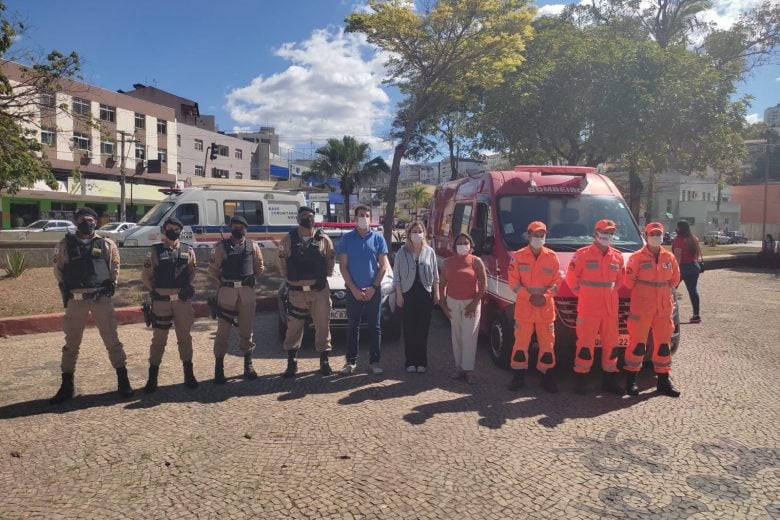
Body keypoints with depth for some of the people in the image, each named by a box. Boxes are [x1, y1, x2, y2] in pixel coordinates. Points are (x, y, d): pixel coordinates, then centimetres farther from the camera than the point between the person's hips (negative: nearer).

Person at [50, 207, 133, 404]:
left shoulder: (106, 244, 5)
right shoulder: (65, 245, 6)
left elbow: (115, 267, 14)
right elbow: (59, 270, 14)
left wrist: (112, 285, 4)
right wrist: (65, 292, 7)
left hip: (101, 298, -1)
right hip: (76, 300, 1)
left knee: (111, 339, 1)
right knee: (71, 343, 8)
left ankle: (123, 381, 9)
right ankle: (66, 386, 18)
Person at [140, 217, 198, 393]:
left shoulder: (188, 251, 6)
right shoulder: (155, 251, 0)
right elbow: (145, 275, 3)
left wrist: (189, 287, -1)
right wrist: (153, 291, -6)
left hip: (183, 300, 2)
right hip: (161, 300, -2)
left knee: (185, 337, 9)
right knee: (159, 338, 4)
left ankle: (189, 374, 20)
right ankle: (152, 377, 13)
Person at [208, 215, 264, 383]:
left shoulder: (252, 245, 6)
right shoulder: (221, 246, 0)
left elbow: (259, 267, 13)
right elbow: (213, 269, 3)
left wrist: (250, 279, 6)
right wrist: (224, 280, 1)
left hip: (247, 291, 2)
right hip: (227, 291, -2)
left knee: (247, 329, 10)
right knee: (223, 330, 1)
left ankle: (248, 364, 21)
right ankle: (219, 367, 8)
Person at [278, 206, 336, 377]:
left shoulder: (324, 239, 2)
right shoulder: (288, 240, 1)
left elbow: (330, 261, 9)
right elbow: (282, 262, 6)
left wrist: (324, 276, 4)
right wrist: (290, 277, 3)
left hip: (320, 290, 1)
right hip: (296, 291, 0)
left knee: (323, 326, 5)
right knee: (294, 328, 5)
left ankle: (324, 361, 18)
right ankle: (292, 363, 18)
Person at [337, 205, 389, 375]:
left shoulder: (378, 239, 3)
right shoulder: (347, 239, 2)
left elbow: (383, 266, 1)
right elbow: (343, 266, -1)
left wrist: (373, 287, -8)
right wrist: (354, 289, -9)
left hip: (373, 290, 0)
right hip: (353, 290, 0)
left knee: (375, 327, 5)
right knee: (352, 326, 6)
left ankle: (374, 361, 13)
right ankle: (351, 361, 15)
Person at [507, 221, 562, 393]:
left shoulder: (552, 256, 5)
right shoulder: (518, 256, 1)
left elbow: (557, 281, 4)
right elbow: (513, 282, -3)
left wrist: (544, 296, -10)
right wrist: (529, 296, -12)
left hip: (546, 308, 1)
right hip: (524, 307, -1)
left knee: (547, 343, 4)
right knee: (521, 342, 3)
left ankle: (547, 376, 15)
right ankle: (519, 376, 13)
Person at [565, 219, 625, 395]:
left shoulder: (617, 256, 9)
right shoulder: (583, 254, -5)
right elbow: (571, 278, -1)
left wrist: (611, 292, 11)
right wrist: (581, 293, 2)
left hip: (610, 308, 5)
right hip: (588, 308, -5)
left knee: (611, 343, 10)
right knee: (586, 343, -1)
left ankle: (610, 379, 22)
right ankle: (581, 379, 9)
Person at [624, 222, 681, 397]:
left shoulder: (669, 258, 7)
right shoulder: (637, 257, -7)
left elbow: (675, 278, 19)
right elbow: (629, 280, -4)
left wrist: (664, 291, 12)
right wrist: (641, 293, 4)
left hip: (664, 307, 5)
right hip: (641, 307, -5)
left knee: (663, 343, 10)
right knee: (637, 343, -2)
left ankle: (664, 380, 21)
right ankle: (631, 380, 9)